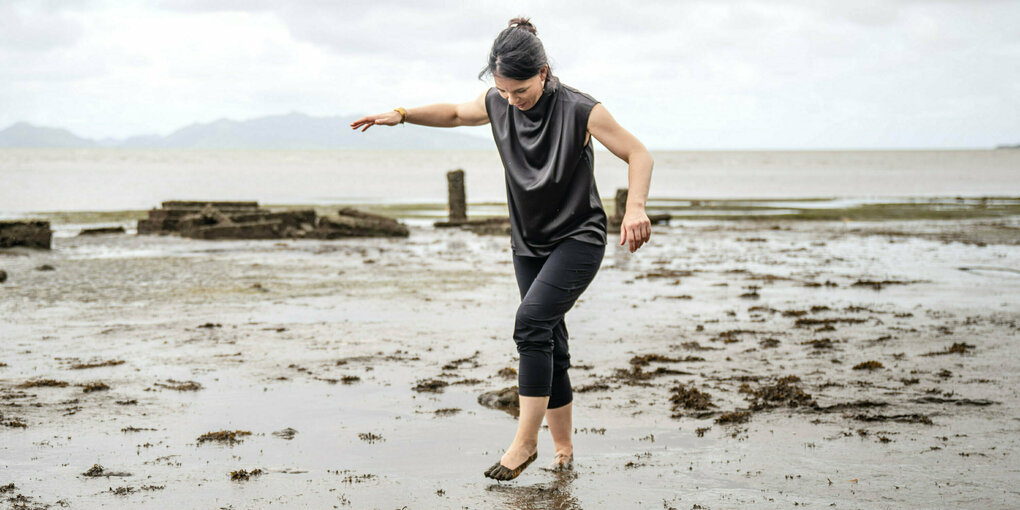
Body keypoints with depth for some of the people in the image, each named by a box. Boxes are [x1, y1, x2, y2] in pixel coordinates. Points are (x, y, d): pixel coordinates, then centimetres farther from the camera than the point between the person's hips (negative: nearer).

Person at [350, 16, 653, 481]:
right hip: (529, 243, 6)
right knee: (549, 346, 6)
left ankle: (525, 441, -18)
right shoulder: (497, 105, -4)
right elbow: (455, 113, 18)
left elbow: (638, 154, -14)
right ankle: (563, 448, 16)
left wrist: (635, 207, -30)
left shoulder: (580, 111, -20)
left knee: (531, 322, -24)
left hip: (578, 239, -6)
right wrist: (401, 115, 6)